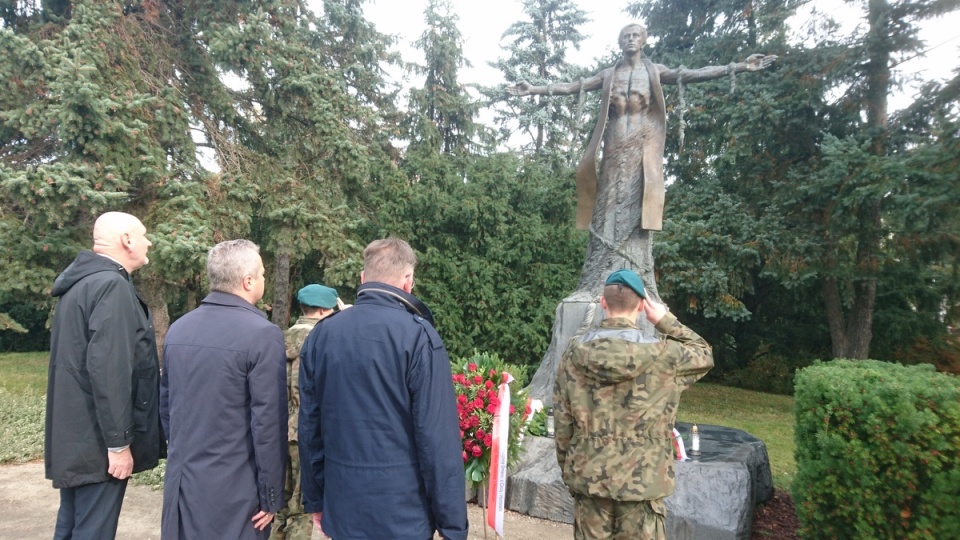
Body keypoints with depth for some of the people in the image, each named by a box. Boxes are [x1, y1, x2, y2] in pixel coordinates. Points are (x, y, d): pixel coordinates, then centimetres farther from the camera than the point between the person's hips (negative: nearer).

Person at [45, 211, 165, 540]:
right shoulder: (112, 285, -18)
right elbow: (108, 369, -25)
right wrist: (119, 442, -21)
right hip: (97, 441, -10)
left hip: (75, 436, 10)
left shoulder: (80, 282, 13)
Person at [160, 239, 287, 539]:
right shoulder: (262, 334, -17)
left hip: (181, 480, 6)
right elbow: (268, 422, -17)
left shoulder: (178, 328, 4)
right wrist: (272, 496, -8)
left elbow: (165, 403, 13)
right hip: (233, 489, -6)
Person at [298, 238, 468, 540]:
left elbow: (309, 427, 6)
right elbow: (437, 437, -17)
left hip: (342, 507, 5)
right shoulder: (418, 336, -15)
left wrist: (314, 500, 16)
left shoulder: (321, 335, 1)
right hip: (402, 510, -4)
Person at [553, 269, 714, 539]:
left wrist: (568, 469, 13)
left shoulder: (575, 352, -5)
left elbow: (562, 421, 1)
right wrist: (667, 321, 8)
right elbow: (704, 355, 9)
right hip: (641, 480, -2)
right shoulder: (662, 354, -13)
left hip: (587, 475, 3)